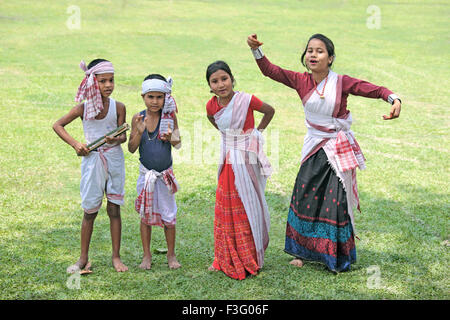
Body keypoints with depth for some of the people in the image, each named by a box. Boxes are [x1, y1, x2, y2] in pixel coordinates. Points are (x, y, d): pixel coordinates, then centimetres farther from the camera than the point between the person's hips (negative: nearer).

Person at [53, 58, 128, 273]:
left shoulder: (118, 107, -4)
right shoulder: (84, 108, -7)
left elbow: (123, 135, 1)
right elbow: (58, 125, 1)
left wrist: (117, 139, -22)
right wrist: (75, 144, -9)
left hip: (114, 160, 1)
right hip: (92, 160, -1)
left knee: (114, 209, 4)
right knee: (90, 211, 5)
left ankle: (116, 257, 15)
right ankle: (83, 258, 16)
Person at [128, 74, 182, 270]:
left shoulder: (169, 116, -7)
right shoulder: (138, 118, -5)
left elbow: (178, 144, -1)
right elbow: (131, 148, -5)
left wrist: (170, 138, -24)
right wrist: (139, 132, -22)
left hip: (165, 174, 0)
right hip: (146, 173, 1)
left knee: (168, 216, 6)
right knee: (146, 215, 9)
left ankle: (171, 255, 21)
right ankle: (146, 255, 20)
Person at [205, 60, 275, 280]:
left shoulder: (246, 100, -19)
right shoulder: (212, 106, -5)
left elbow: (269, 111, -1)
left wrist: (257, 132, 3)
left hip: (246, 159, -4)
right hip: (227, 161, 5)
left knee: (247, 208, 4)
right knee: (224, 209, 8)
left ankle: (249, 260, 16)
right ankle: (225, 260, 20)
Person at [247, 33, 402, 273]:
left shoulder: (341, 82, -12)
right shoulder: (301, 81, -4)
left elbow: (372, 89, -17)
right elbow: (270, 70, -7)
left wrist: (394, 100, -34)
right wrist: (256, 49, -23)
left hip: (339, 149, -3)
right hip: (314, 147, 3)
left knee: (335, 201, -3)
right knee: (304, 197, 3)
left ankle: (339, 256, 11)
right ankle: (304, 250, 21)